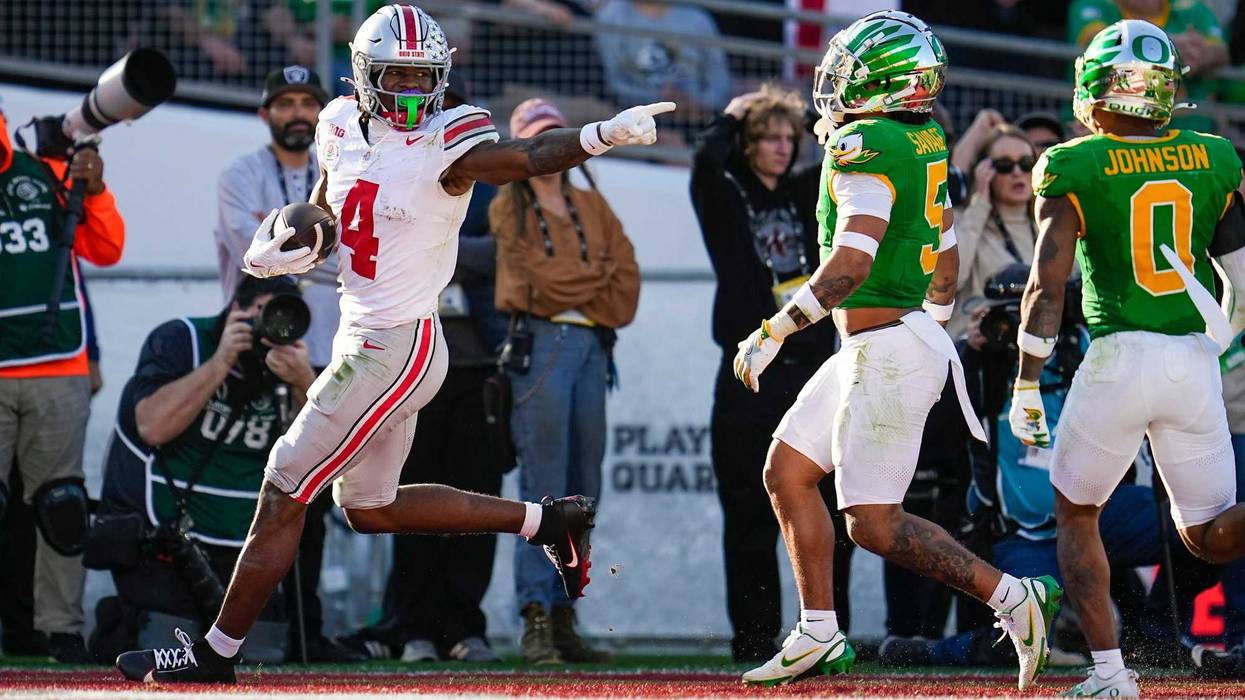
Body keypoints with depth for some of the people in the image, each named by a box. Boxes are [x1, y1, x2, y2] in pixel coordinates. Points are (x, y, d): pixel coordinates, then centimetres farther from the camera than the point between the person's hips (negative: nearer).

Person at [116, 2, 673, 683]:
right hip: (359, 340, 9)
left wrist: (608, 133, -49)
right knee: (370, 509, 22)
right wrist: (279, 249, -1)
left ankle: (215, 653, 9)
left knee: (282, 493, -2)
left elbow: (530, 157, -31)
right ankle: (546, 520, 28)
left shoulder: (447, 145, -17)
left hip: (395, 352, -9)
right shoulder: (342, 127, 5)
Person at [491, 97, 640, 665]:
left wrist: (574, 286, -4)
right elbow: (544, 278, -6)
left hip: (593, 345, 5)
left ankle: (564, 619, 5)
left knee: (583, 492, 3)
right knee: (545, 489, -12)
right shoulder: (509, 209, 6)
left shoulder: (591, 206, 20)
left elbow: (627, 281, 10)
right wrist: (601, 272, 4)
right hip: (541, 343, -5)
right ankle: (536, 623, -16)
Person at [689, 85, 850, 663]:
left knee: (832, 516, 0)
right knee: (750, 519, -1)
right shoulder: (726, 198, 3)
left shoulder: (809, 194, 14)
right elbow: (706, 159, -17)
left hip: (813, 372, 3)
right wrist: (731, 118, 0)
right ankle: (753, 635, 4)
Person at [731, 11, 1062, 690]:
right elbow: (945, 261, 21)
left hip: (888, 351, -10)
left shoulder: (867, 148, -18)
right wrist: (933, 329, 35)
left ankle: (1012, 596, -7)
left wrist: (772, 333, -22)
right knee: (787, 471, 14)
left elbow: (850, 265, -26)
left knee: (874, 525, -7)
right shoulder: (921, 144, 11)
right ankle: (818, 636, 15)